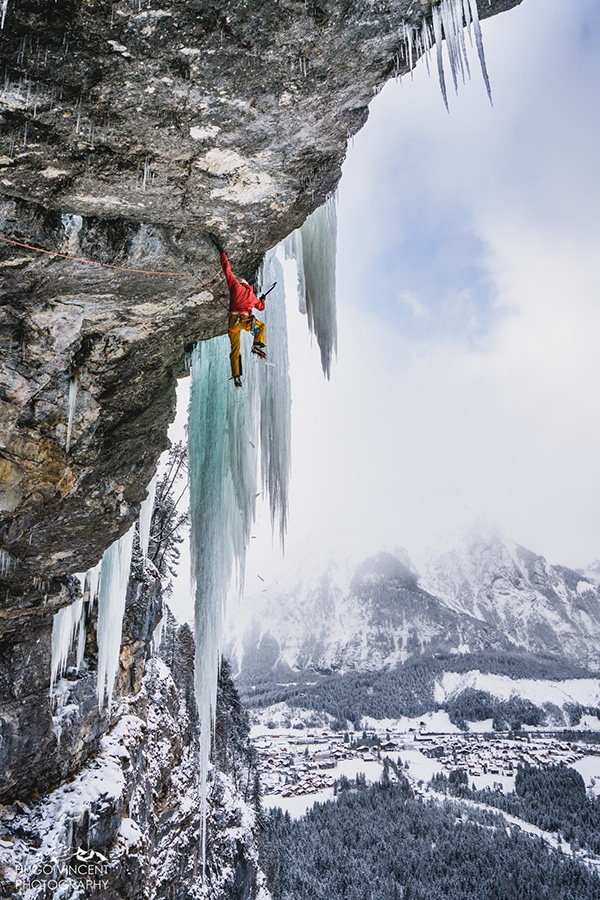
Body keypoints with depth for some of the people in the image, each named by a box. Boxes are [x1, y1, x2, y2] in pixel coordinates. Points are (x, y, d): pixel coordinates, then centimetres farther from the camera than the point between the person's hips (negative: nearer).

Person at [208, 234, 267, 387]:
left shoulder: (235, 286, 10)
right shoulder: (252, 295, 19)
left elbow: (227, 270, 7)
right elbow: (261, 306, 33)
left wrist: (221, 251, 13)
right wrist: (262, 299, 56)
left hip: (234, 321, 0)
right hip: (247, 320, 1)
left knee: (235, 349, 6)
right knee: (262, 326, 31)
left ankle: (236, 376, -1)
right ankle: (259, 345, 7)